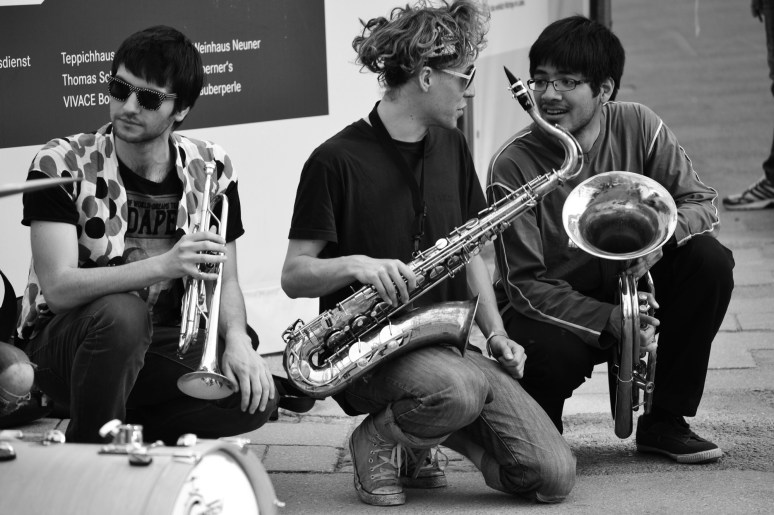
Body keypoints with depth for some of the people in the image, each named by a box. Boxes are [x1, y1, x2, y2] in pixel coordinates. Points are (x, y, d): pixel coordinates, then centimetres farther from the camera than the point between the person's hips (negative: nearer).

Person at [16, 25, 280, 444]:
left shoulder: (210, 169, -1)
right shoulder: (61, 166, -14)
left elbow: (223, 280, 3)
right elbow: (59, 287, -24)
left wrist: (237, 339, -20)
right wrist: (165, 265, -36)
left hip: (160, 343, 4)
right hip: (66, 340, -4)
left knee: (255, 398, -22)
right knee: (122, 313, -38)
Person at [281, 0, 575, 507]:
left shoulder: (451, 147, 11)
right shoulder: (337, 161, -9)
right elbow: (294, 276, -9)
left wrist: (496, 334, 5)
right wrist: (356, 265, -28)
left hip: (447, 344, 6)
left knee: (554, 477, -11)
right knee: (459, 387, -40)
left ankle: (419, 436, 14)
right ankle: (377, 441, -6)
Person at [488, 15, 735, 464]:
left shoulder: (637, 126, -10)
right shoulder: (513, 166, -21)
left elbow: (702, 203, -8)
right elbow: (526, 285, -22)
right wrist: (611, 321, -36)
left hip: (628, 284, 5)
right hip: (550, 305, -4)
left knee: (710, 261, -21)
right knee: (555, 358, -38)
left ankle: (664, 422, -7)